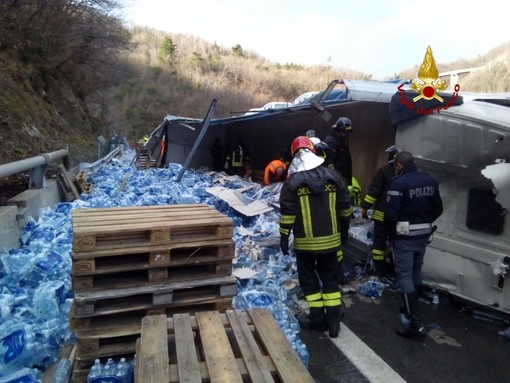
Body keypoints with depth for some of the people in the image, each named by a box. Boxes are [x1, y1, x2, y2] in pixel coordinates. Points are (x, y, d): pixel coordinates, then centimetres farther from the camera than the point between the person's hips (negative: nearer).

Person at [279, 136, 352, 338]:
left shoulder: (293, 181, -10)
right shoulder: (334, 177, 1)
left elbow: (287, 213, -12)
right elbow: (345, 208, 6)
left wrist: (284, 237, -2)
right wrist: (344, 230, 19)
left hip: (305, 242, -3)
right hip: (330, 240, 4)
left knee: (308, 278, 13)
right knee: (330, 278, 15)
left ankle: (318, 318, 19)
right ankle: (333, 321, 18)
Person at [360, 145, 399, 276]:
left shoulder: (384, 170, -11)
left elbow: (374, 190, -14)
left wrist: (365, 206, -7)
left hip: (382, 213, -4)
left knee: (380, 240, 6)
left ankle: (379, 268, 10)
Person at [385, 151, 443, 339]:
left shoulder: (399, 183, -19)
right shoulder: (430, 181, 4)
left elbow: (391, 213, -22)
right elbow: (438, 209, 10)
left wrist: (391, 233, -6)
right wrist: (425, 223, 16)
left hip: (404, 235, -7)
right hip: (424, 233, 7)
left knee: (404, 275, -2)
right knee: (416, 271, 22)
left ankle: (415, 324, -4)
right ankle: (410, 307, 40)